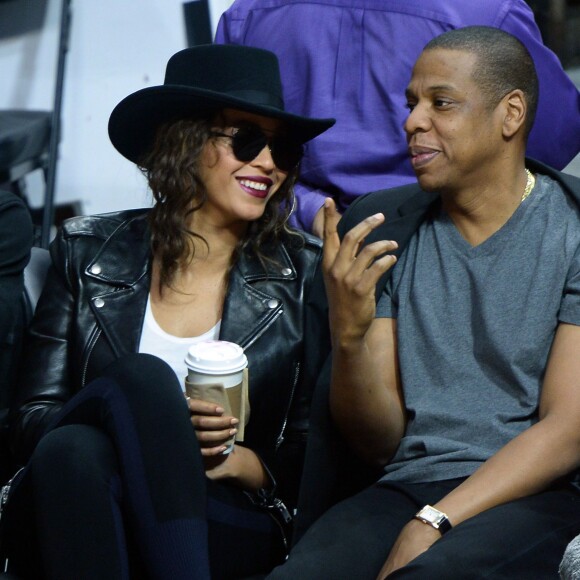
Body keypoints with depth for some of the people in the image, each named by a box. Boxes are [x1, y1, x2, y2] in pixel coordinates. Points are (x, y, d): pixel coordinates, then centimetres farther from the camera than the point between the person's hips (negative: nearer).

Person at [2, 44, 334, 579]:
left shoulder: (301, 274, 11)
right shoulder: (88, 253, 11)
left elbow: (310, 454, 10)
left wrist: (241, 465, -12)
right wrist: (153, 429, -13)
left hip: (228, 528, 0)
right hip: (69, 516, 1)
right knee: (141, 376, -33)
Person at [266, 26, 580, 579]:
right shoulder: (380, 228, 12)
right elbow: (378, 442, 7)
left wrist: (431, 527, -17)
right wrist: (349, 335, -13)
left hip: (534, 495, -3)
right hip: (403, 487, 3)